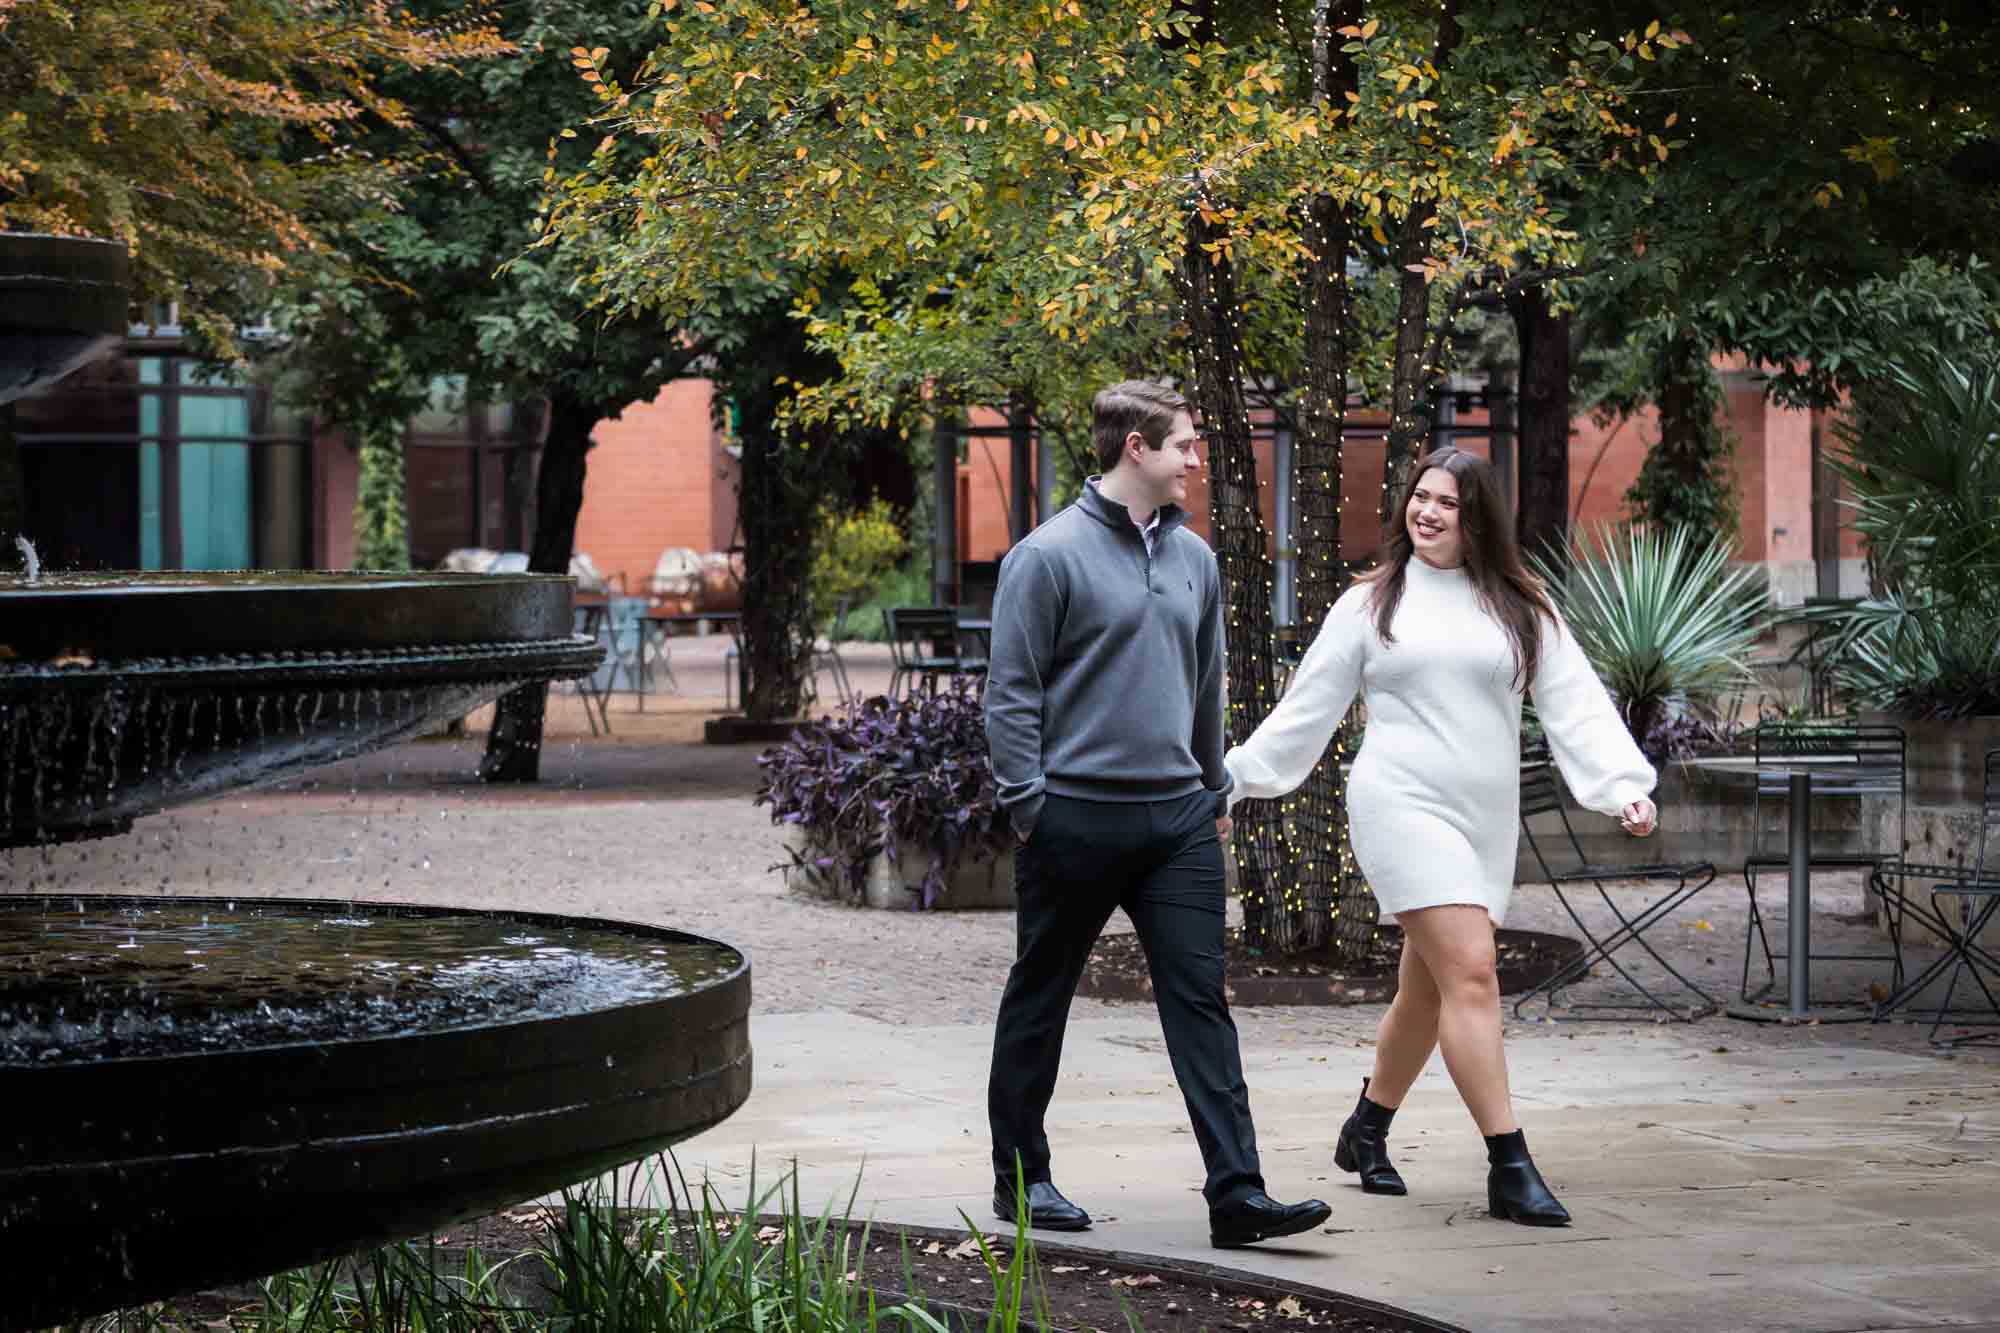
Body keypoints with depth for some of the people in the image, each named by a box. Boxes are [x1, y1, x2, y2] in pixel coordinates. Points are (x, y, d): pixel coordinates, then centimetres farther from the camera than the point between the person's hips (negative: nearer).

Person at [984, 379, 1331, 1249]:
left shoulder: (1194, 559, 13)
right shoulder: (1050, 556, -8)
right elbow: (1011, 690, -8)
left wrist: (1213, 792, 22)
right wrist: (1028, 803, -11)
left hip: (1178, 817, 5)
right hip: (1077, 815, -5)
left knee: (1201, 998, -2)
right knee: (1039, 999, 8)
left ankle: (1236, 1192, -4)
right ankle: (1021, 1177, 20)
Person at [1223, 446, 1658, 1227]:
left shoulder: (1520, 608, 10)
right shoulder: (1371, 604, 6)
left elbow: (1574, 703, 3)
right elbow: (1307, 709, 11)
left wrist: (1624, 785, -10)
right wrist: (1232, 779, 11)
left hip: (1485, 822, 4)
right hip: (1404, 808, -4)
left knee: (1427, 992, 11)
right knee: (1470, 973, -16)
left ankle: (1366, 1132, 33)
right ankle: (1510, 1168, -16)